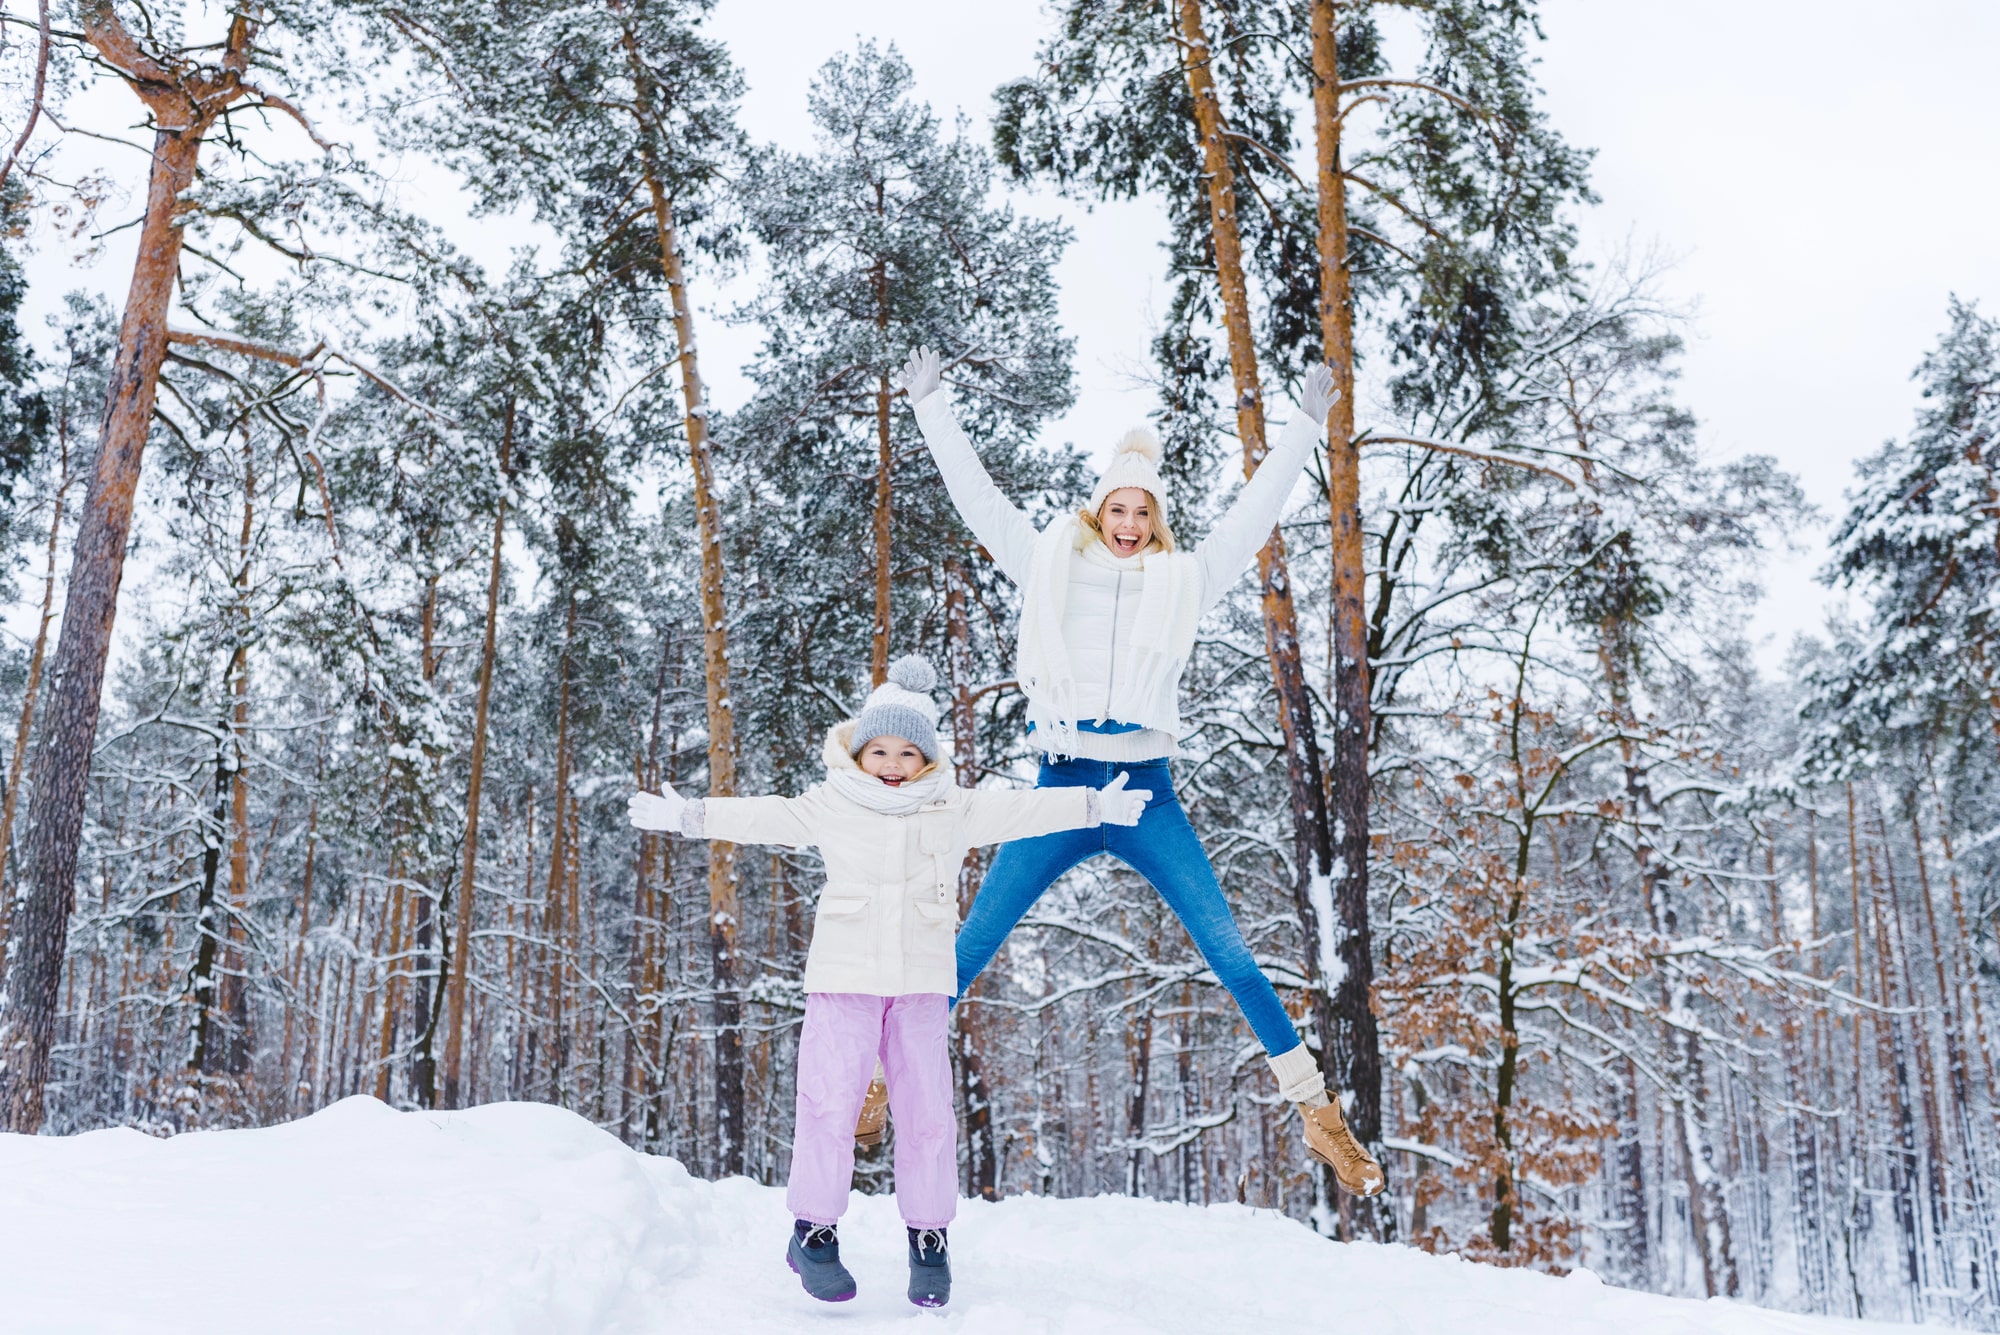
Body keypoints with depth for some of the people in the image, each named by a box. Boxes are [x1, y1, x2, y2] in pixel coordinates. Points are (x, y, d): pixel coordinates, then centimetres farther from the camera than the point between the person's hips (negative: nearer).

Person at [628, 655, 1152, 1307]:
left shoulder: (955, 809, 8)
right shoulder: (831, 807, 4)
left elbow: (1023, 810, 13)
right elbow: (763, 816, 5)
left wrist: (1097, 805, 14)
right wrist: (689, 815, -2)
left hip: (921, 983, 2)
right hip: (844, 977, -1)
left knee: (927, 1110, 1)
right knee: (830, 1102, -5)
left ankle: (929, 1235, 15)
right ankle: (813, 1228, 10)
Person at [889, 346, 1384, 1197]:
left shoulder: (1181, 581, 9)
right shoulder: (1051, 567, 8)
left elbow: (1253, 514, 12)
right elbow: (978, 498, 10)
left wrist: (1305, 427, 13)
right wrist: (931, 407, 12)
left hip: (1146, 794, 0)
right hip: (1060, 790, 0)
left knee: (1231, 956, -1)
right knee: (967, 951, 1)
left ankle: (1319, 1113, 8)